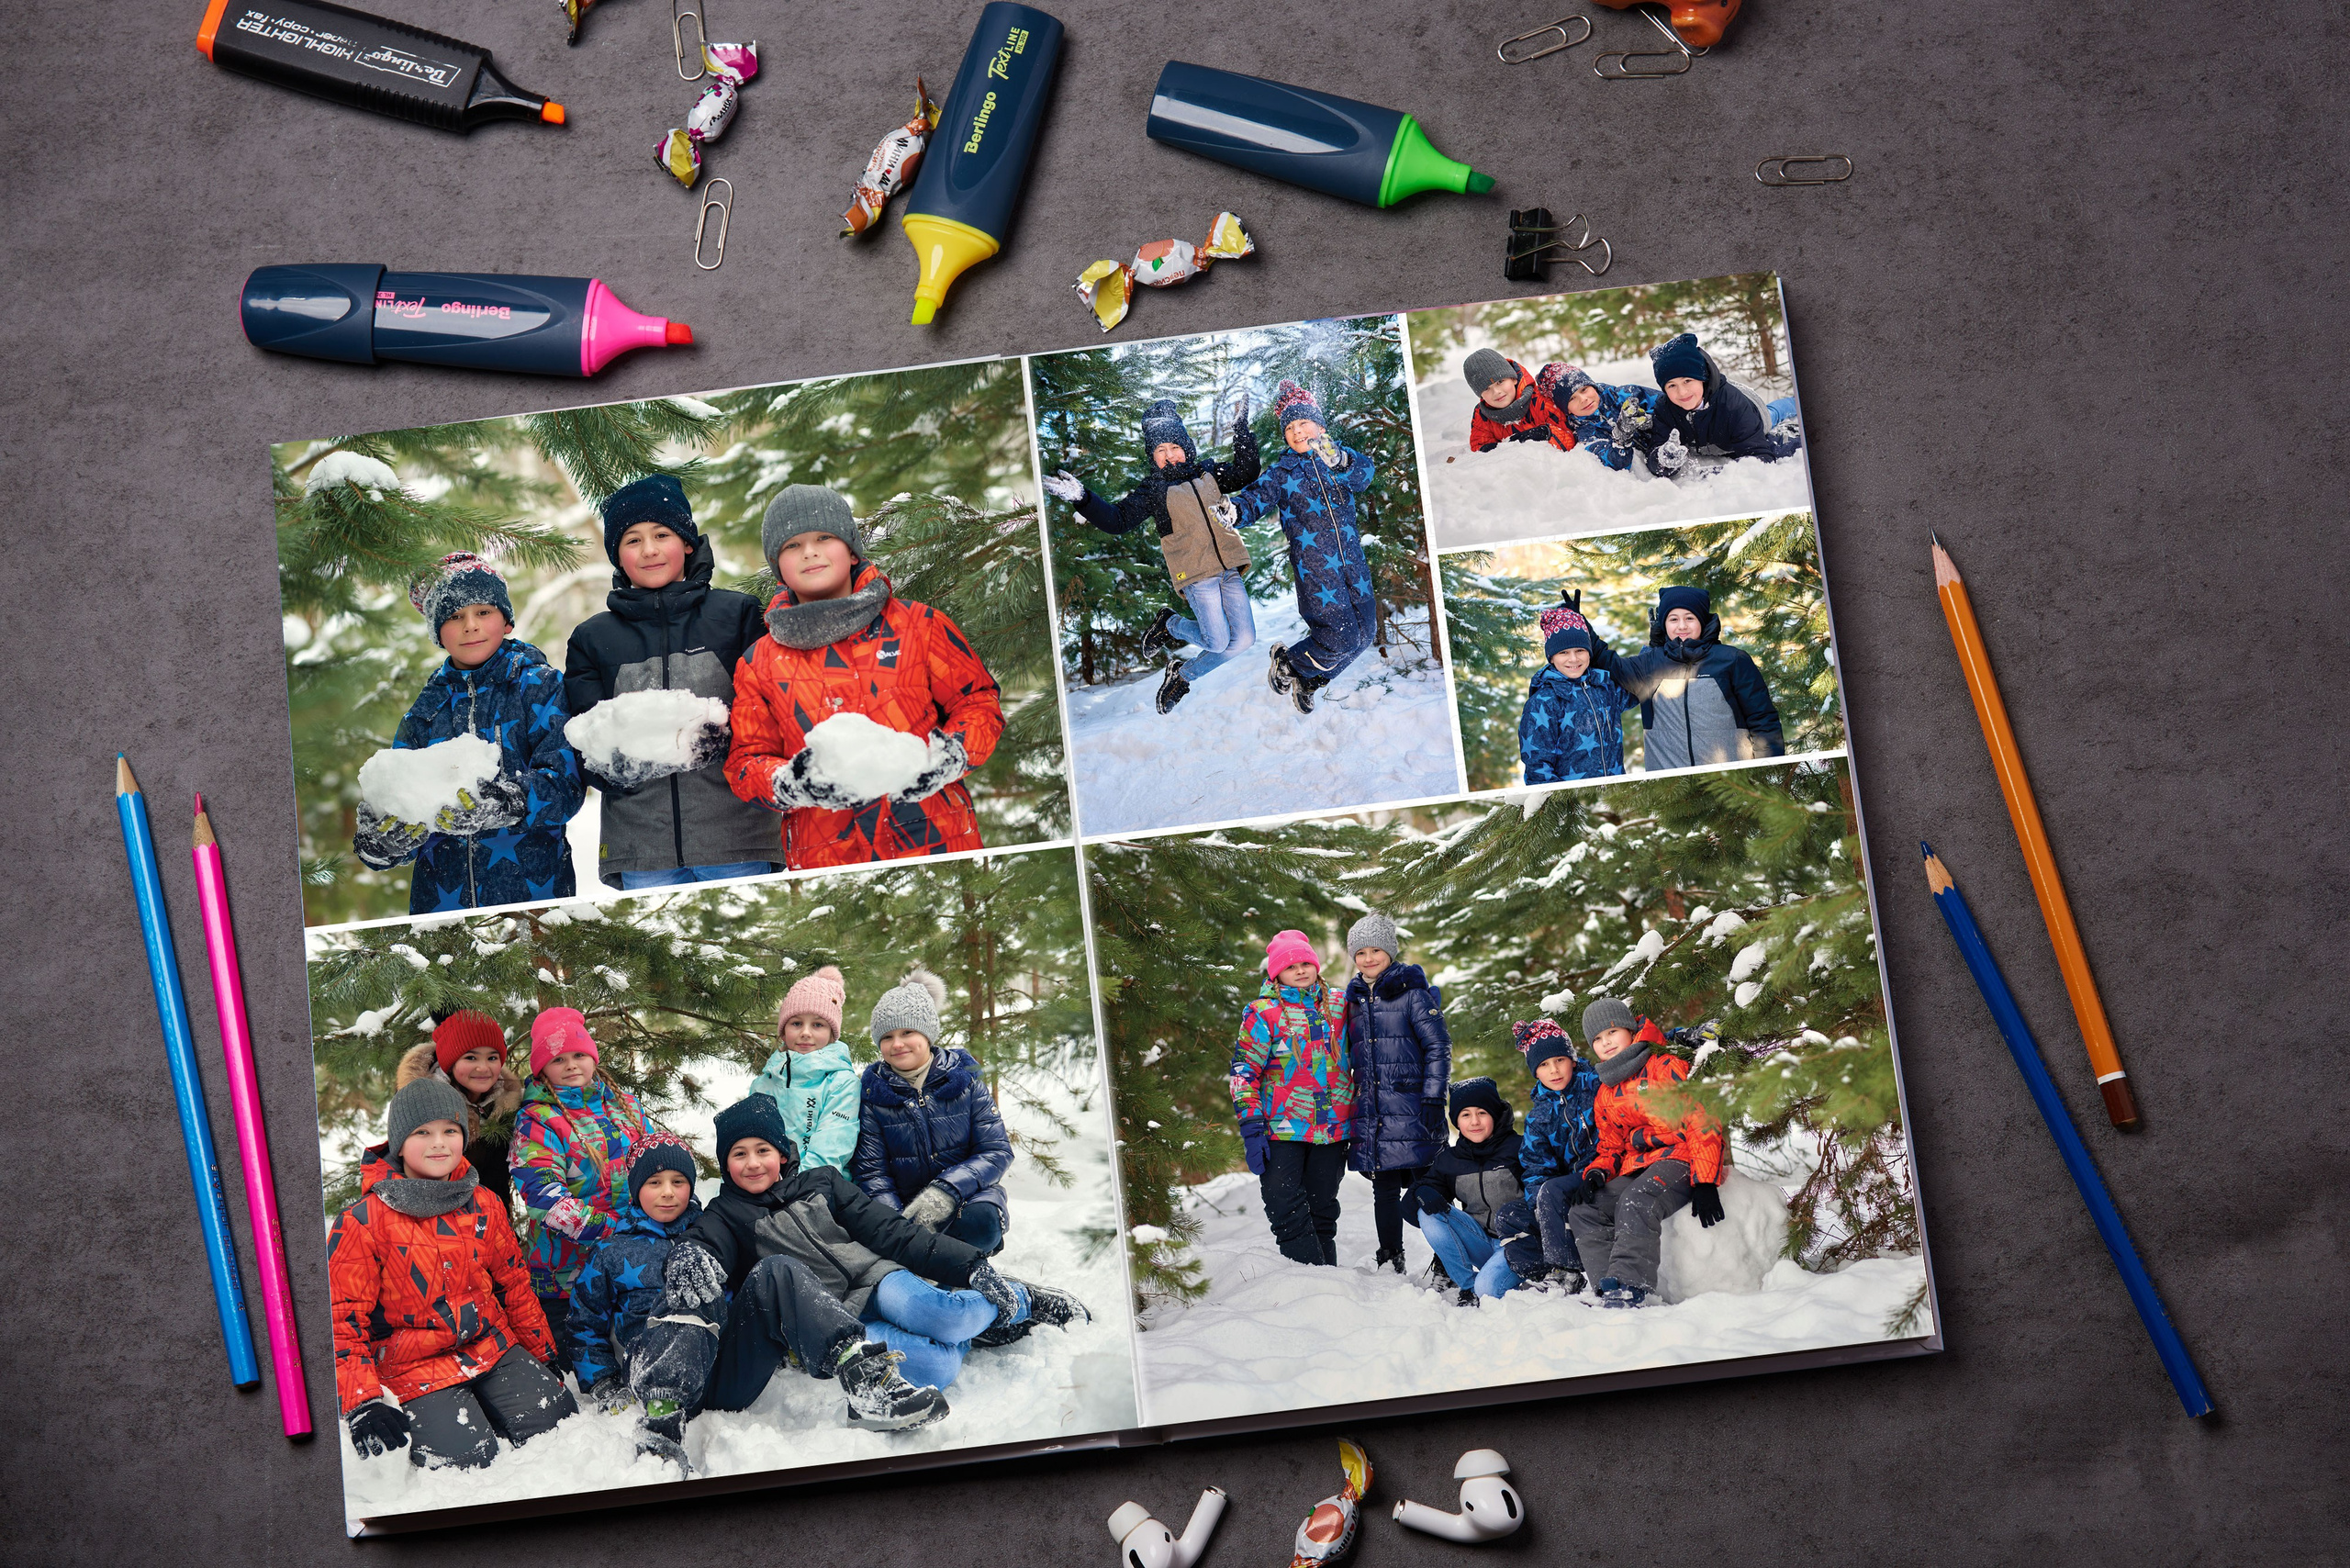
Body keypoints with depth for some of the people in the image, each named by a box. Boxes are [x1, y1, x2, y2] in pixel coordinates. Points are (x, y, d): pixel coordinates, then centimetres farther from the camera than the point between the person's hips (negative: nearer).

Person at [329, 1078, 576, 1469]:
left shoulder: (484, 1209, 6)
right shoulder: (362, 1223, -9)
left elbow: (513, 1285, 18)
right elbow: (342, 1321, -9)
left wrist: (545, 1358, 21)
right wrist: (364, 1404, -19)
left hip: (492, 1349, 5)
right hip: (413, 1370, -5)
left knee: (561, 1430, -11)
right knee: (470, 1459, -23)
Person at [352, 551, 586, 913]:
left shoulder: (542, 687, 1)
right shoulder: (424, 713, 13)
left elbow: (565, 785, -12)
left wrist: (497, 802, -30)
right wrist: (376, 838, -17)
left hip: (533, 895, -3)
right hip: (442, 897, 3)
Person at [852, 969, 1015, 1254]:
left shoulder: (964, 1079, 0)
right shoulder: (873, 1092, 2)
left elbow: (997, 1152, -6)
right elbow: (871, 1172, -2)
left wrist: (946, 1191, -23)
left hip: (968, 1196, 0)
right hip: (906, 1206, 0)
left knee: (980, 1219, -34)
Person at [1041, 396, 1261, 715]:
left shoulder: (1208, 472, 14)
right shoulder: (1152, 489, 4)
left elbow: (1246, 475, 23)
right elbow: (1118, 520, -5)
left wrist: (1242, 430, 13)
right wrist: (1082, 499, -19)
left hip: (1230, 569, 5)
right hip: (1196, 572, -5)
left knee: (1243, 640, -3)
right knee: (1217, 641, -17)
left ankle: (1183, 676, 15)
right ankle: (1169, 626, 14)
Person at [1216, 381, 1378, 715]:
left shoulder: (1342, 459, 8)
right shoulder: (1282, 471, 5)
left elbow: (1364, 474, -13)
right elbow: (1257, 497, -6)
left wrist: (1339, 461, -35)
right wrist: (1234, 510, -30)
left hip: (1353, 562, 4)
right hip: (1314, 567, -4)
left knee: (1365, 631, 7)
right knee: (1339, 637, -13)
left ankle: (1308, 681, 25)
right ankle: (1285, 663, 13)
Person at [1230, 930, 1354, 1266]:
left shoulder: (1340, 1003, 9)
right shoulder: (1263, 1013, -3)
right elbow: (1244, 1071, -4)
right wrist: (1251, 1127, -12)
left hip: (1333, 1130, 3)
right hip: (1282, 1130, -3)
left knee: (1323, 1212, 11)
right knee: (1288, 1214, -10)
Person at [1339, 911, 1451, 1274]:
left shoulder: (1412, 991, -4)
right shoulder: (1355, 999, 14)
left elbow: (1438, 1047, -6)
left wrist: (1434, 1100, -13)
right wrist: (1349, 1101, 20)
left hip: (1410, 1107, -5)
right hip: (1372, 1111, 5)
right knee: (1384, 1188, 9)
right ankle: (1389, 1263, 18)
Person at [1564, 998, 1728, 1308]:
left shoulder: (1665, 1068, -4)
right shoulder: (1604, 1096, 20)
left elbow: (1702, 1121, -12)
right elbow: (1610, 1147, 26)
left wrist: (1705, 1182, -20)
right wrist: (1597, 1173, 1)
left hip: (1679, 1159, -8)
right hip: (1637, 1168, 8)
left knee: (1635, 1203, -35)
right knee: (1583, 1213, -12)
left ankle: (1628, 1287, -44)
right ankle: (1608, 1291, -23)